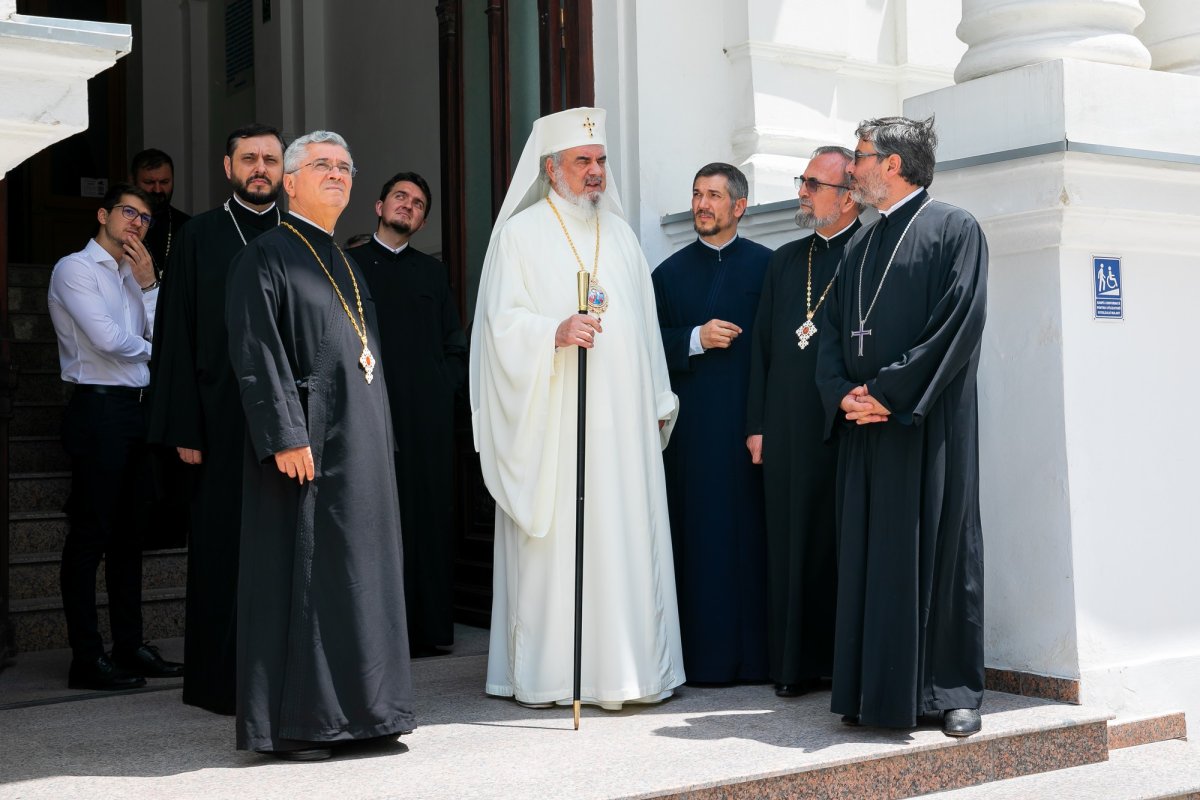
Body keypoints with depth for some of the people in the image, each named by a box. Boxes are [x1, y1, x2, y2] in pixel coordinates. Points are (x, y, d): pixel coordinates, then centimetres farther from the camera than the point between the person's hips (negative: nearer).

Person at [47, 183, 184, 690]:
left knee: (128, 534, 11)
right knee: (90, 535, -5)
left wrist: (148, 284, 0)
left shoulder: (132, 276, 19)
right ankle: (87, 658, -1)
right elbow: (108, 339, -16)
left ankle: (130, 646, 18)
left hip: (136, 409, 8)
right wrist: (148, 346, 3)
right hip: (98, 408, -8)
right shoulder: (75, 269, -4)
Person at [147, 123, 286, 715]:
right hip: (223, 423, -2)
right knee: (222, 548, 1)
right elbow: (176, 336, 1)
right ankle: (221, 681, 11)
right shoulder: (198, 237, 5)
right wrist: (184, 427, -7)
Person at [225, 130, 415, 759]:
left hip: (361, 446, 8)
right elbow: (255, 353, -14)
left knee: (358, 570, 9)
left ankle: (351, 709, 17)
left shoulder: (346, 266, 20)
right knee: (299, 573, -5)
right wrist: (286, 436, -22)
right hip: (306, 443, -8)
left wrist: (380, 440, 16)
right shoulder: (266, 257, -5)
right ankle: (290, 723, 2)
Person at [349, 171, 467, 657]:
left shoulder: (433, 272, 18)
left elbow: (456, 348, 17)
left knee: (429, 517, 1)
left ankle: (427, 628, 7)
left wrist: (442, 388, 3)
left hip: (428, 417, 3)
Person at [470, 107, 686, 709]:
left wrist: (658, 403, 16)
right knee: (554, 541, -5)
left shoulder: (620, 233, 18)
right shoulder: (520, 234, 2)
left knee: (627, 536, 3)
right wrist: (556, 332, -24)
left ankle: (626, 668, 10)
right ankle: (546, 675, 2)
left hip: (624, 421, 5)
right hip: (553, 422, -5)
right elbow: (501, 322, -6)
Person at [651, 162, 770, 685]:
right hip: (693, 427, 1)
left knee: (753, 533, -2)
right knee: (701, 537, -1)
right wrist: (696, 339, -9)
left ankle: (756, 652, 5)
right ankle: (706, 655, 3)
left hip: (753, 421, -1)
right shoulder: (669, 273, 13)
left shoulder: (768, 266, 8)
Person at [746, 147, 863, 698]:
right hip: (788, 429, 5)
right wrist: (756, 424, 10)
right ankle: (798, 665, 12)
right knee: (792, 545, 5)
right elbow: (763, 345, 15)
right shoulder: (785, 260, 17)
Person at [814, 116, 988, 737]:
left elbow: (961, 322, -12)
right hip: (863, 427, 6)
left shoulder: (954, 229, -1)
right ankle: (873, 690, 11)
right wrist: (843, 394, -4)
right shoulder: (859, 248, 19)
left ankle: (952, 690, 7)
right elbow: (833, 333, 15)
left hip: (929, 422, -6)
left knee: (939, 547, -2)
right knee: (865, 554, 4)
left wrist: (889, 391, -15)